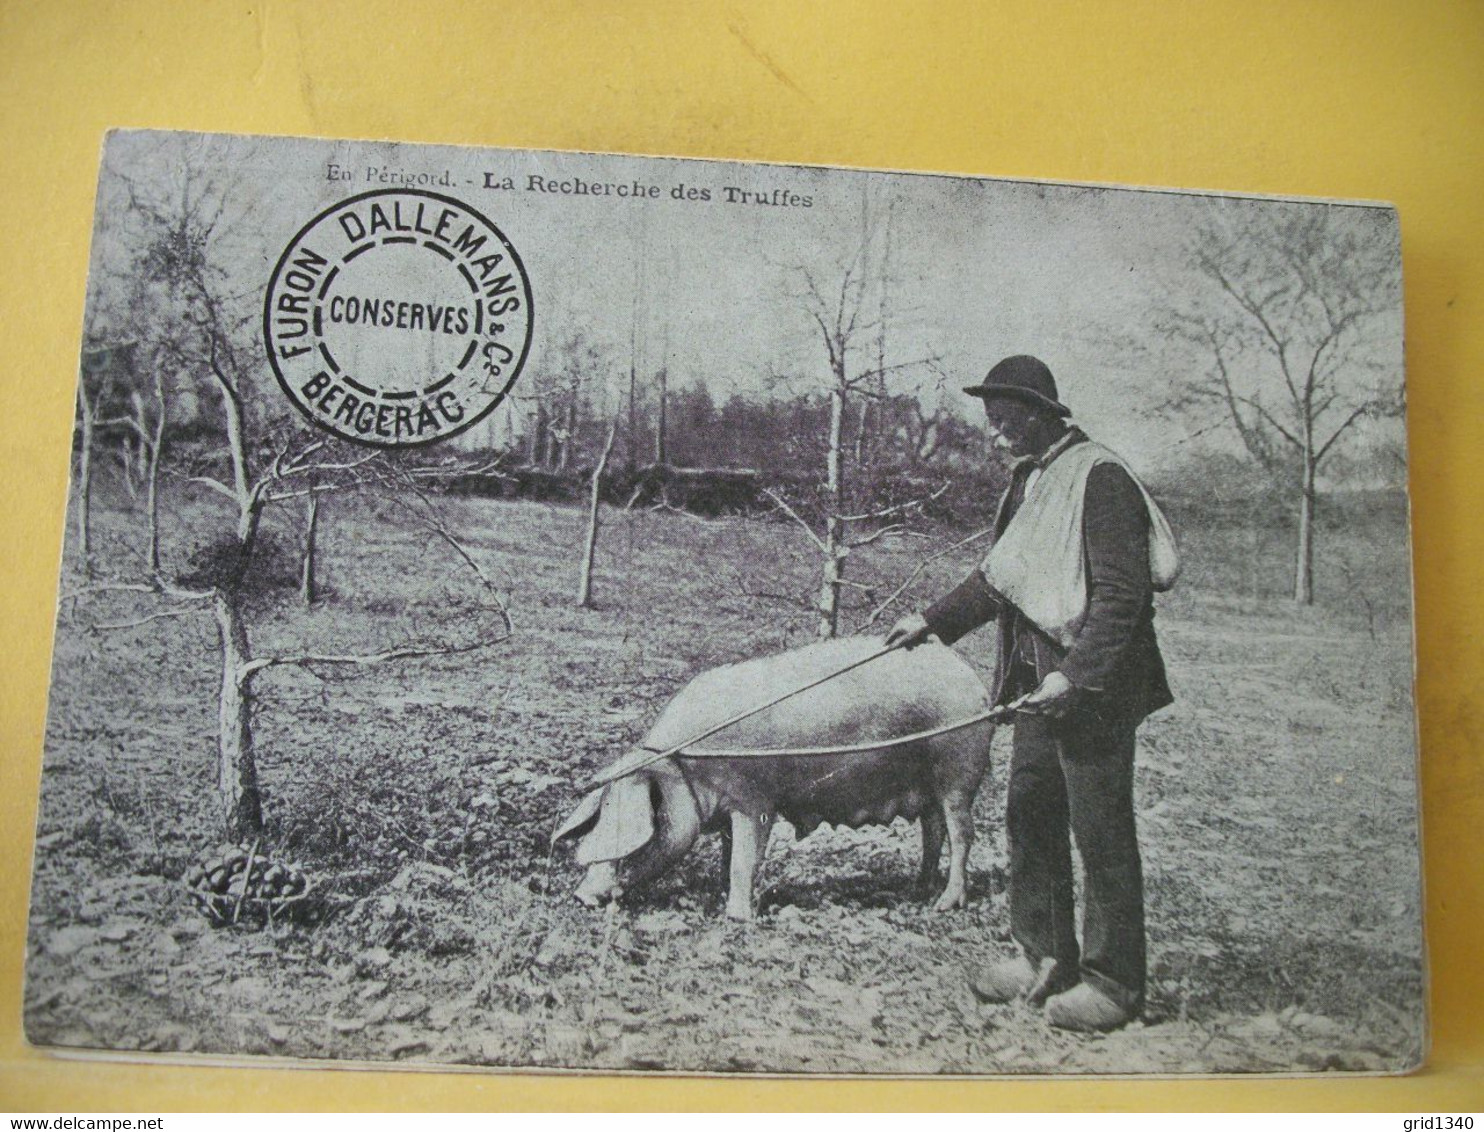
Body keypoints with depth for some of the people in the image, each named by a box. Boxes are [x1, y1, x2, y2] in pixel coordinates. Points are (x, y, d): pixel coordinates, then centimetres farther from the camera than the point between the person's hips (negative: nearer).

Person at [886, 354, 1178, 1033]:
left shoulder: (1100, 479, -14)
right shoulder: (1029, 479, 14)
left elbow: (1120, 594, -20)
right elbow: (999, 575, 24)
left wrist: (1074, 676, -26)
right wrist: (933, 621, 24)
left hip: (1095, 685, -9)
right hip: (1040, 680, 9)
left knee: (1101, 831, -1)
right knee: (1029, 816, 14)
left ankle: (1114, 982, 13)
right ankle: (1045, 957, 28)